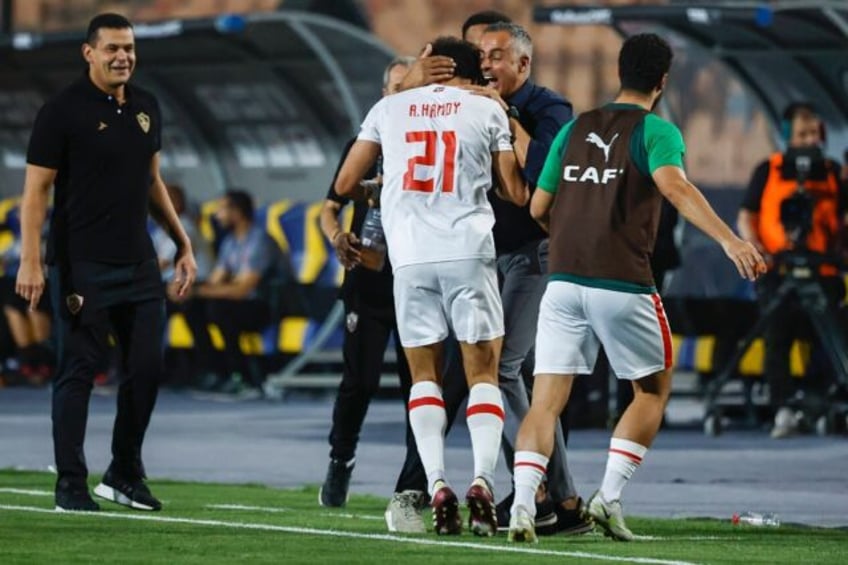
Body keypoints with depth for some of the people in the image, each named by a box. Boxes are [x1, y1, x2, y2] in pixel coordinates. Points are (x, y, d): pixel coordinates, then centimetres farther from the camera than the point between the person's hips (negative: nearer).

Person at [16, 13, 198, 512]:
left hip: (138, 264, 6)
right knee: (78, 371, -3)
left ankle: (125, 476, 18)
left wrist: (183, 244, 19)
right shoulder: (63, 111, -8)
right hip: (83, 266, -6)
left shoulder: (146, 108, 11)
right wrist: (31, 261, -17)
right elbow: (36, 190, -9)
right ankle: (71, 485, 2)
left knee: (147, 367, 5)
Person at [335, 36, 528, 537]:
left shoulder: (389, 109, 13)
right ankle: (482, 481, -13)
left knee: (425, 374, 10)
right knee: (483, 373, 5)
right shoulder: (487, 110, 8)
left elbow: (345, 184, 17)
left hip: (410, 257, 1)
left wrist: (377, 190, 38)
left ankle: (437, 485, -7)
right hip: (468, 252, -1)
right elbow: (516, 193, 11)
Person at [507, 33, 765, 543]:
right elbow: (674, 186, -22)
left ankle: (522, 505, -17)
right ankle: (610, 496, 4)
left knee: (547, 401, 1)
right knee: (653, 389, 16)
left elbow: (538, 207, 17)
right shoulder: (656, 131, -1)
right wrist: (729, 240, -32)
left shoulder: (575, 129, 14)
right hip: (624, 286, -4)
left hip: (563, 280, 4)